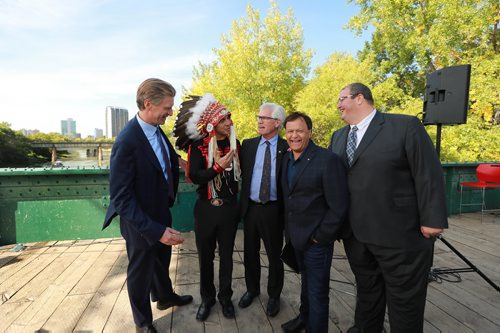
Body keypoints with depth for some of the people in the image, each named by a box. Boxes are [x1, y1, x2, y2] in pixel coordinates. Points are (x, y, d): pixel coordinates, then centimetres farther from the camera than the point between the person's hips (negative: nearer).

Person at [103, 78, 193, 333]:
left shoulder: (157, 129, -5)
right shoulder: (127, 141, -29)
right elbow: (121, 197, -29)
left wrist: (170, 195, 5)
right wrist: (155, 230, -32)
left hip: (161, 212, 7)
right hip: (141, 221, -7)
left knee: (161, 259, 28)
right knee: (141, 269, 17)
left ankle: (164, 296, 56)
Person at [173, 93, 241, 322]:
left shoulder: (235, 144, 0)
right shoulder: (199, 146, -9)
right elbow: (195, 177, -18)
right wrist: (217, 167, -30)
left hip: (229, 208, 2)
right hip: (206, 209, -2)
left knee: (226, 255, 15)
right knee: (205, 256, 13)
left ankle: (225, 297, 35)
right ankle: (207, 298, 34)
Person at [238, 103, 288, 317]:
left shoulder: (287, 148, -8)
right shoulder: (248, 145, 3)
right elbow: (241, 173, 3)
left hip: (274, 209, -3)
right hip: (250, 208, 3)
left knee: (274, 255, 13)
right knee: (250, 253, 19)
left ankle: (274, 295, 37)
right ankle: (252, 289, 43)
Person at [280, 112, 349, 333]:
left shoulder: (328, 160, -19)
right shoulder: (287, 159, 4)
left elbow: (339, 207, -20)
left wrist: (320, 237, -15)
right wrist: (289, 228, 10)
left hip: (317, 240, -7)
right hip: (296, 236, 7)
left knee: (317, 292, 8)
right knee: (306, 282, 27)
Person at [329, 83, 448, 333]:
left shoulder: (405, 126, -9)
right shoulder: (338, 136, 10)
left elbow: (429, 175, -11)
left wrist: (432, 220, -13)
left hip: (399, 234, -5)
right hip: (354, 234, 6)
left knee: (404, 300, 13)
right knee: (366, 289, 23)